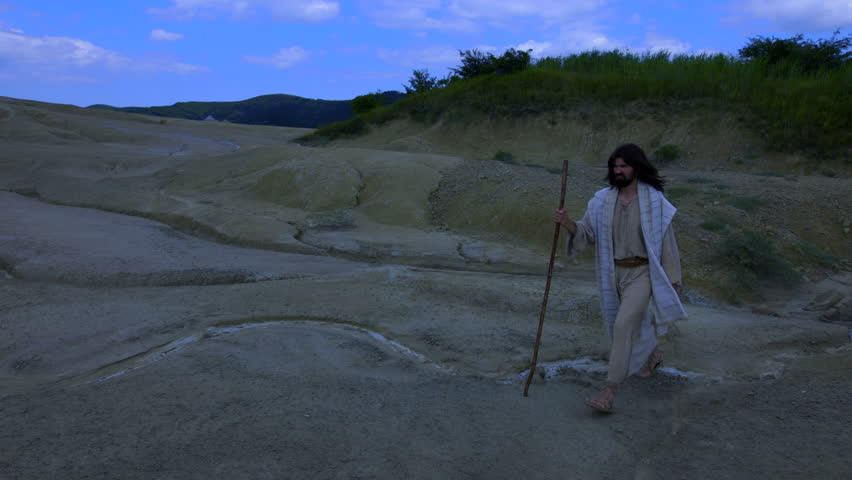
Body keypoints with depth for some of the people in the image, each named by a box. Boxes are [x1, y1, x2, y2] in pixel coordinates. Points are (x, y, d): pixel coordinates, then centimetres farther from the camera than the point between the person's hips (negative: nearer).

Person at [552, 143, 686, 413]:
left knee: (623, 326, -18)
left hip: (642, 274, -5)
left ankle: (608, 393, -16)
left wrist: (673, 279, -1)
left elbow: (666, 241, -3)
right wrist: (567, 223, -24)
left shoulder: (655, 201, -8)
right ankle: (652, 355, 55)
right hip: (615, 274, 5)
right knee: (632, 322, 22)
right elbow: (586, 234, -3)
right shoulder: (603, 200, -1)